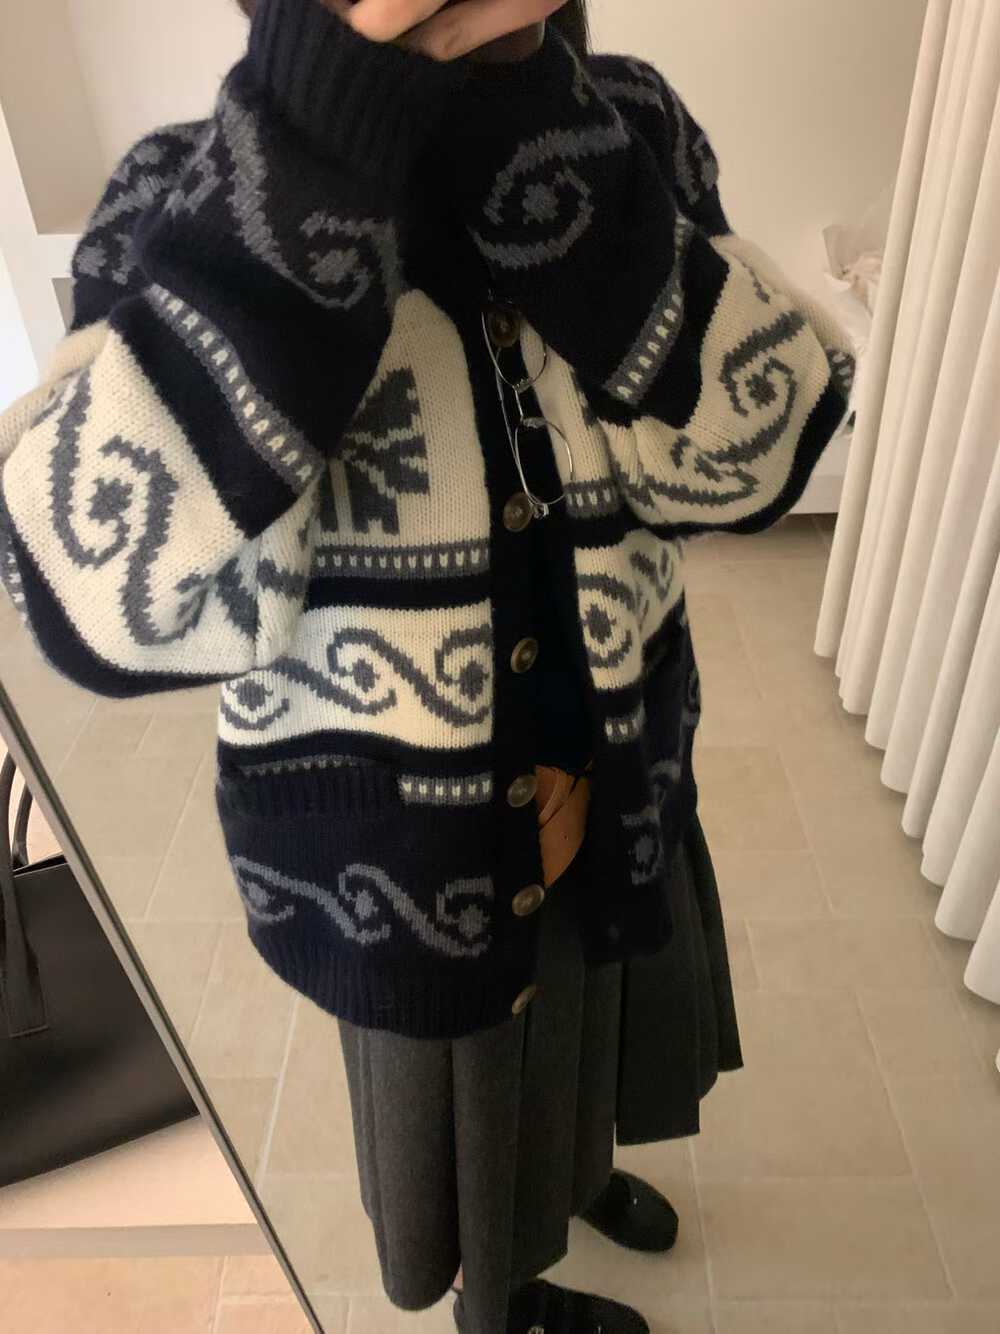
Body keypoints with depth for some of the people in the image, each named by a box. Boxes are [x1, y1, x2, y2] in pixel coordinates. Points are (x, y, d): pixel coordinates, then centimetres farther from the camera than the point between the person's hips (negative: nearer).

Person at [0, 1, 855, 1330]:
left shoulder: (627, 130, -9)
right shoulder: (195, 198, -20)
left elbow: (757, 448, -18)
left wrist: (552, 154, -29)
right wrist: (312, 137, -39)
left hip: (611, 771, 4)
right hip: (395, 839, -3)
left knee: (583, 1027, 32)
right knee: (460, 1097, 25)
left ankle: (581, 1169, 70)